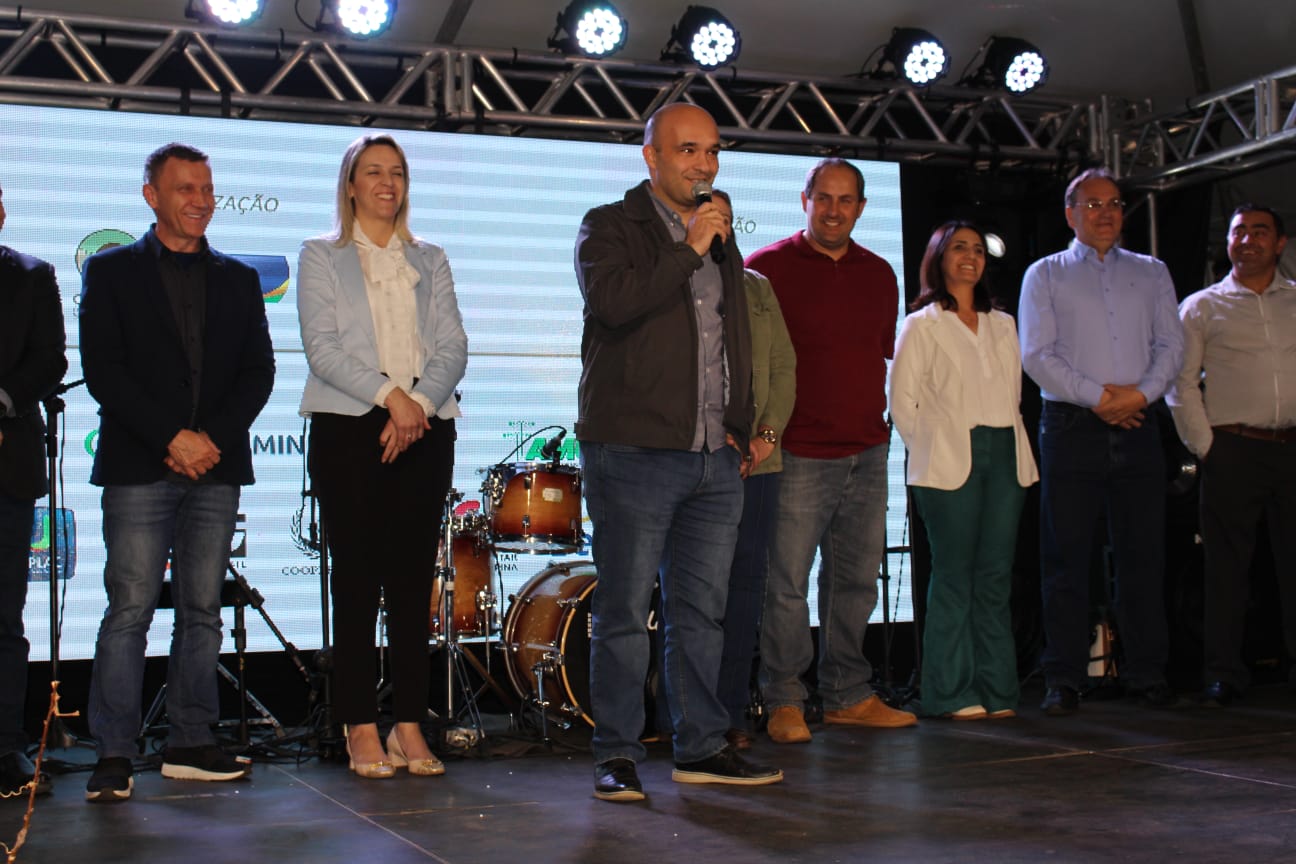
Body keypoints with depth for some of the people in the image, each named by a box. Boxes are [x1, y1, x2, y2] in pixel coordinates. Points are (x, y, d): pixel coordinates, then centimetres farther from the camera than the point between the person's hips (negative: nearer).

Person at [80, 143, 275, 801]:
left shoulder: (237, 280, 17)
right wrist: (172, 438, -12)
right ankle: (114, 755, -2)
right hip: (137, 468, -3)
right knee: (130, 609, -6)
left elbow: (258, 372, 10)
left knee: (202, 610, 4)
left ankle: (189, 745, 11)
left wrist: (213, 437, -6)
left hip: (217, 467, 3)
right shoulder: (111, 271, 7)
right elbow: (102, 370, -3)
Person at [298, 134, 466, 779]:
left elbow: (452, 347, 7)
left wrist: (418, 404, -11)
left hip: (425, 430, 3)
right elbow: (321, 346, -4)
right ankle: (361, 728, 2)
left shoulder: (430, 262, 18)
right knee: (356, 580, -3)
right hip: (347, 427, -2)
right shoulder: (321, 257, 9)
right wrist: (388, 395, -15)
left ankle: (410, 724, 6)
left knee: (412, 580, 1)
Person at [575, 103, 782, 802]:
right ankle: (617, 756, 6)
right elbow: (613, 300, -20)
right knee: (624, 612, -2)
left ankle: (701, 748, 18)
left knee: (701, 611, 10)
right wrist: (689, 250, -15)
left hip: (714, 458, 6)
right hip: (634, 453, -6)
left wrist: (740, 427, 16)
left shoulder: (719, 234, 20)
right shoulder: (610, 226, 0)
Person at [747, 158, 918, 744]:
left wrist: (873, 420, 13)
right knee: (787, 585, -3)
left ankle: (848, 696, 22)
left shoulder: (879, 275, 13)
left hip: (867, 454, 6)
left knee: (856, 581, 11)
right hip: (798, 455, -5)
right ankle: (784, 702, 9)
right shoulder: (767, 268, -3)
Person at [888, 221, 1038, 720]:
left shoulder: (1003, 325, 20)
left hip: (1005, 458, 5)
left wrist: (1014, 449, 9)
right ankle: (954, 694, 1)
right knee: (954, 576, -4)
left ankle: (997, 691, 8)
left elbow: (1013, 394, 20)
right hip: (951, 464, -5)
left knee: (995, 576, 4)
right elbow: (901, 401, -1)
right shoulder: (922, 325, 5)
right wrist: (933, 450, -3)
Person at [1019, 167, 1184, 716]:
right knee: (1066, 558, -2)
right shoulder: (1046, 275, 9)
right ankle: (1064, 680, 3)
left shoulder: (1151, 273, 18)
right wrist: (1097, 397, -11)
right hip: (1071, 429, -2)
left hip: (1137, 427, 2)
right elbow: (1036, 353, -2)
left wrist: (1141, 392, -10)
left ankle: (1147, 673, 10)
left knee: (1143, 556, 3)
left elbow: (1170, 345, 8)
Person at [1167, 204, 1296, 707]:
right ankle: (1224, 675, 7)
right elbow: (1181, 382, 3)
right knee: (1227, 565, 0)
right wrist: (1204, 445, -4)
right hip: (1233, 450, -2)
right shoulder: (1201, 307, 7)